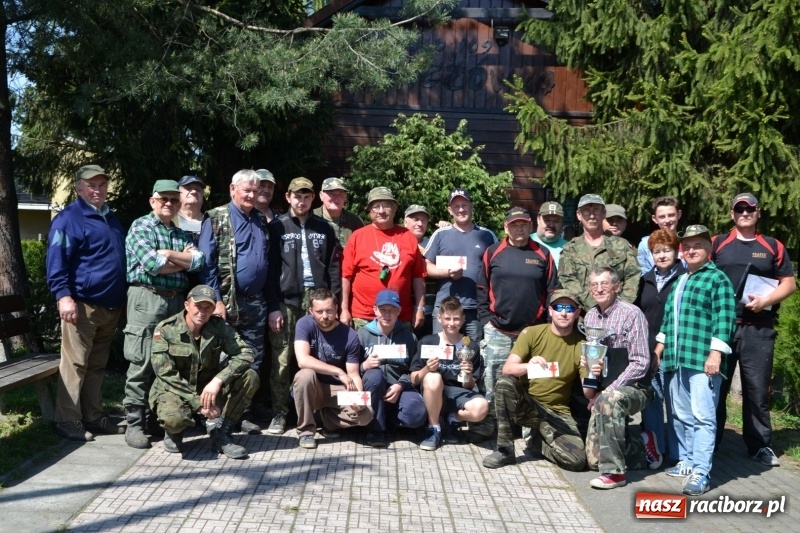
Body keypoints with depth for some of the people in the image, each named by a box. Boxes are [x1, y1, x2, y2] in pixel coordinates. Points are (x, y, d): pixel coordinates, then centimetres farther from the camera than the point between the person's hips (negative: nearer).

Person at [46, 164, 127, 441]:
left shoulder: (112, 219, 19)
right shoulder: (69, 218, -6)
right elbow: (56, 261, -13)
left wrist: (121, 300, 22)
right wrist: (64, 295, -23)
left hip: (111, 306, 8)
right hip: (82, 305, -7)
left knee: (97, 365, 13)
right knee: (75, 364, -4)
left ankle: (93, 416, 21)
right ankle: (68, 421, 3)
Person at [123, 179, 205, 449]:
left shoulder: (182, 234, 19)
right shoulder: (140, 226, 2)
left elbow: (199, 260, 1)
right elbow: (152, 264, -13)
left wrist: (168, 255, -9)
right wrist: (183, 260, -1)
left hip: (177, 300, 6)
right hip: (147, 298, -6)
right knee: (142, 363, -5)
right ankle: (134, 423, 2)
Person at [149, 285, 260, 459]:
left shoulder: (218, 326, -7)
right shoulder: (165, 330, -14)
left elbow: (245, 354, -16)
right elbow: (167, 375, -19)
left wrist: (218, 381, -31)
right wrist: (198, 404, -26)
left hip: (209, 389, 3)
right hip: (173, 390, -3)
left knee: (249, 377, -19)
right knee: (174, 418, -37)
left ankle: (220, 432, -6)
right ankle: (174, 431, 4)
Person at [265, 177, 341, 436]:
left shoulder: (323, 228, 12)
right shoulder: (277, 227, 6)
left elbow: (333, 267, 10)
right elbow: (270, 268, 1)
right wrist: (272, 306, -6)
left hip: (317, 300, 2)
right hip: (286, 301, -1)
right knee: (282, 361, -1)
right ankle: (279, 414, 9)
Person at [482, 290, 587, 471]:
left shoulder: (581, 345, -4)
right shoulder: (532, 333, -6)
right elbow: (507, 369, -17)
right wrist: (527, 366, -38)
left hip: (557, 413, 0)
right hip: (525, 403, 0)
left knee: (577, 460, -23)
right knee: (504, 383, -33)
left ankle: (540, 440, 10)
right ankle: (504, 449, -18)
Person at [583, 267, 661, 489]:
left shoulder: (631, 314, -12)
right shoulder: (590, 317, 7)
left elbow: (640, 363, -17)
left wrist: (608, 390, -22)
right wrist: (589, 386, -4)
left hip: (632, 388, -6)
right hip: (601, 393, 6)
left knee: (608, 400, -41)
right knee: (594, 461, 1)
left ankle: (614, 472, -29)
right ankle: (641, 444, 26)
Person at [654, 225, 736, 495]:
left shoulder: (717, 278, -2)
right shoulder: (679, 281, 21)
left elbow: (724, 318, -11)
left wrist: (715, 352, -18)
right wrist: (660, 344, 23)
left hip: (702, 360, -8)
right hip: (676, 360, 8)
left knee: (702, 417, -8)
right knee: (680, 416, 13)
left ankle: (701, 473, -8)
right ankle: (687, 462, 24)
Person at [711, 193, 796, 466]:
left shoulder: (773, 246, 11)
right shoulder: (717, 244, 9)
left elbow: (789, 284, 8)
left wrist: (766, 300, -9)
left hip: (758, 329, 0)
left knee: (757, 388, 5)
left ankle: (760, 445, 15)